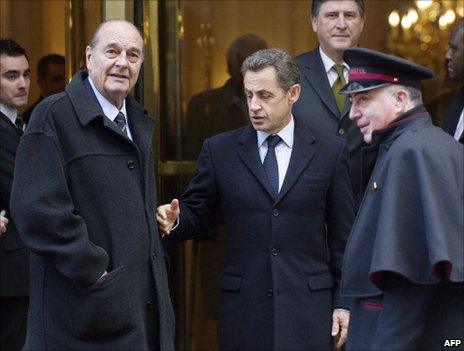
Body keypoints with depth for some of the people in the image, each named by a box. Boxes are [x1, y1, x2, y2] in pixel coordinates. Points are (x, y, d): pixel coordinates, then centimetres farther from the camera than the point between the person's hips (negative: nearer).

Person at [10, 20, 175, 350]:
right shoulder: (54, 115, -9)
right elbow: (37, 209, -18)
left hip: (147, 298, 7)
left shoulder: (140, 122, 15)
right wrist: (94, 272, -18)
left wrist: (156, 258, 12)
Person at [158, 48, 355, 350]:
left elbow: (342, 235, 5)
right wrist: (175, 220, -13)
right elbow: (197, 215, 9)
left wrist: (343, 302, 3)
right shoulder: (219, 150, 5)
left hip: (307, 303, -1)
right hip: (243, 307, 1)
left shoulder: (330, 151, 4)